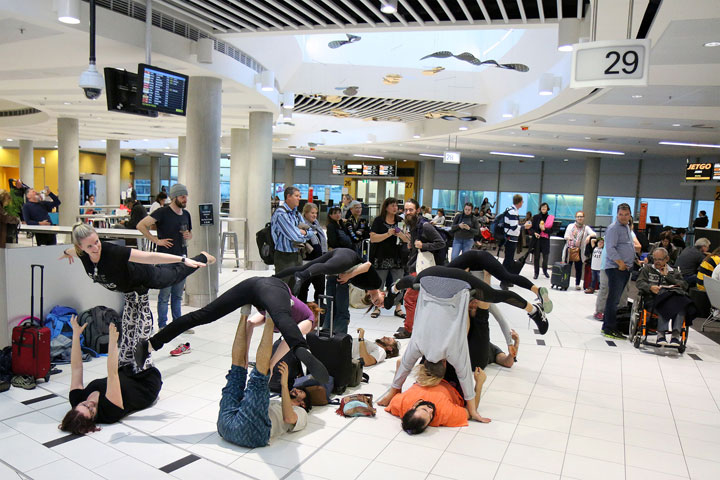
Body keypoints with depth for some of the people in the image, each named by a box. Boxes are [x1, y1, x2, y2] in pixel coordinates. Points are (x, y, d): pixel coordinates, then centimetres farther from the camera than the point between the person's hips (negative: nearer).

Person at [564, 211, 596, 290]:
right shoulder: (570, 226, 12)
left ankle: (577, 284, 12)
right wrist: (567, 238, -16)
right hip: (569, 250, 1)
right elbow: (566, 236, 9)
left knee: (579, 268, 1)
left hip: (579, 251, -1)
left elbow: (593, 234, -10)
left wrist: (589, 236, -33)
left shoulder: (586, 228, 6)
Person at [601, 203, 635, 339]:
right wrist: (620, 263, -19)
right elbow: (610, 249, -19)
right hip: (615, 268, -9)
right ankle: (609, 329, -5)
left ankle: (608, 326, 19)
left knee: (615, 299, 12)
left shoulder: (627, 227, 19)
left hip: (625, 268, 9)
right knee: (613, 299, -9)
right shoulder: (614, 228, -11)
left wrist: (635, 261, 21)